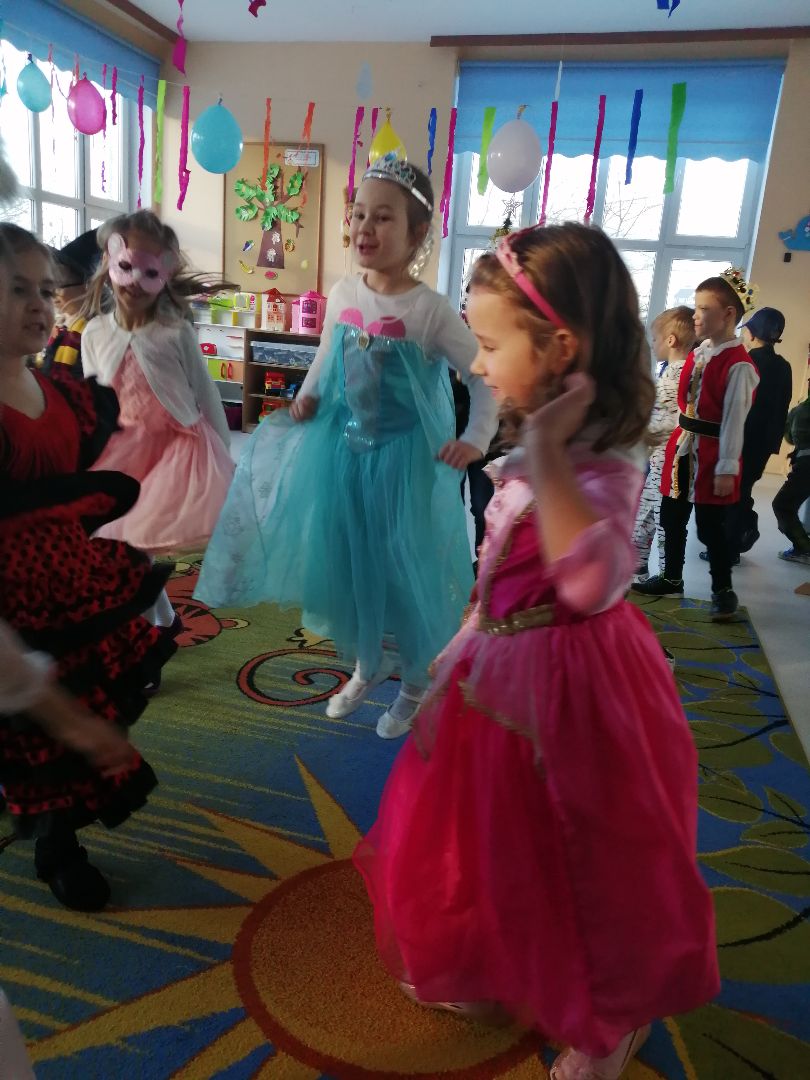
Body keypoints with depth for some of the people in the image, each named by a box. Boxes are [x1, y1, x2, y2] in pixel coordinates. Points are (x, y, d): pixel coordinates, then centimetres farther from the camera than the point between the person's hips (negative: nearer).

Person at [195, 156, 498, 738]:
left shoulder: (430, 309, -17)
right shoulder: (342, 293, -2)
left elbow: (487, 376, -14)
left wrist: (475, 440, -23)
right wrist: (308, 395, 3)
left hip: (405, 457, -5)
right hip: (344, 447, 5)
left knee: (404, 569, 6)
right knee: (344, 560, 14)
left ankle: (416, 684, 31)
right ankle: (367, 663, 40)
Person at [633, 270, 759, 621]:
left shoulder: (738, 365, -16)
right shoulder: (696, 354, 8)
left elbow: (734, 419, -17)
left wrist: (727, 468, -17)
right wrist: (676, 444, 16)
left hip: (711, 454, -8)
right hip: (682, 447, 8)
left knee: (710, 526, 2)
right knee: (671, 518, 16)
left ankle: (723, 591, 19)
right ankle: (671, 578, 33)